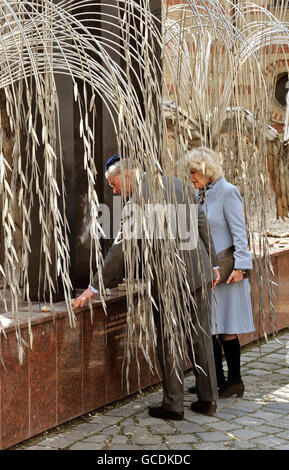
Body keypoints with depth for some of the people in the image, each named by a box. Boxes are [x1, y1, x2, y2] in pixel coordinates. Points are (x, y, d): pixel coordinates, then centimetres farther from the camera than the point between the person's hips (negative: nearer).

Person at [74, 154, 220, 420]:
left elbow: (119, 249, -13)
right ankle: (208, 400, 19)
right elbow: (201, 223, 10)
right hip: (197, 271, 7)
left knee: (168, 341, 5)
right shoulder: (176, 184, 7)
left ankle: (173, 405, 11)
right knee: (200, 337, 14)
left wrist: (94, 288, -7)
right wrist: (212, 264, 17)